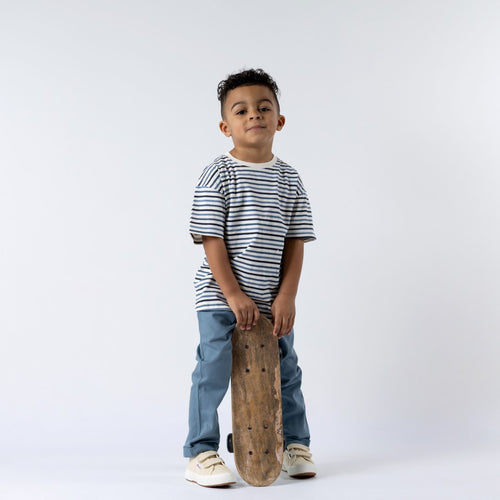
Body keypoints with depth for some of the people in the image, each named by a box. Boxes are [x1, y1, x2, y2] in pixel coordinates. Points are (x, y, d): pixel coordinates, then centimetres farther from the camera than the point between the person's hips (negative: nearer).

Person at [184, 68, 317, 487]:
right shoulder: (218, 175, -8)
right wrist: (234, 295, -15)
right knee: (213, 374, -3)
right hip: (221, 297, -4)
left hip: (273, 299, 5)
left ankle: (296, 445, 30)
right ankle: (201, 454, 10)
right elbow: (212, 240, -11)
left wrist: (286, 296, -5)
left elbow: (296, 242, 4)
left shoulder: (289, 180, 5)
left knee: (286, 372, 13)